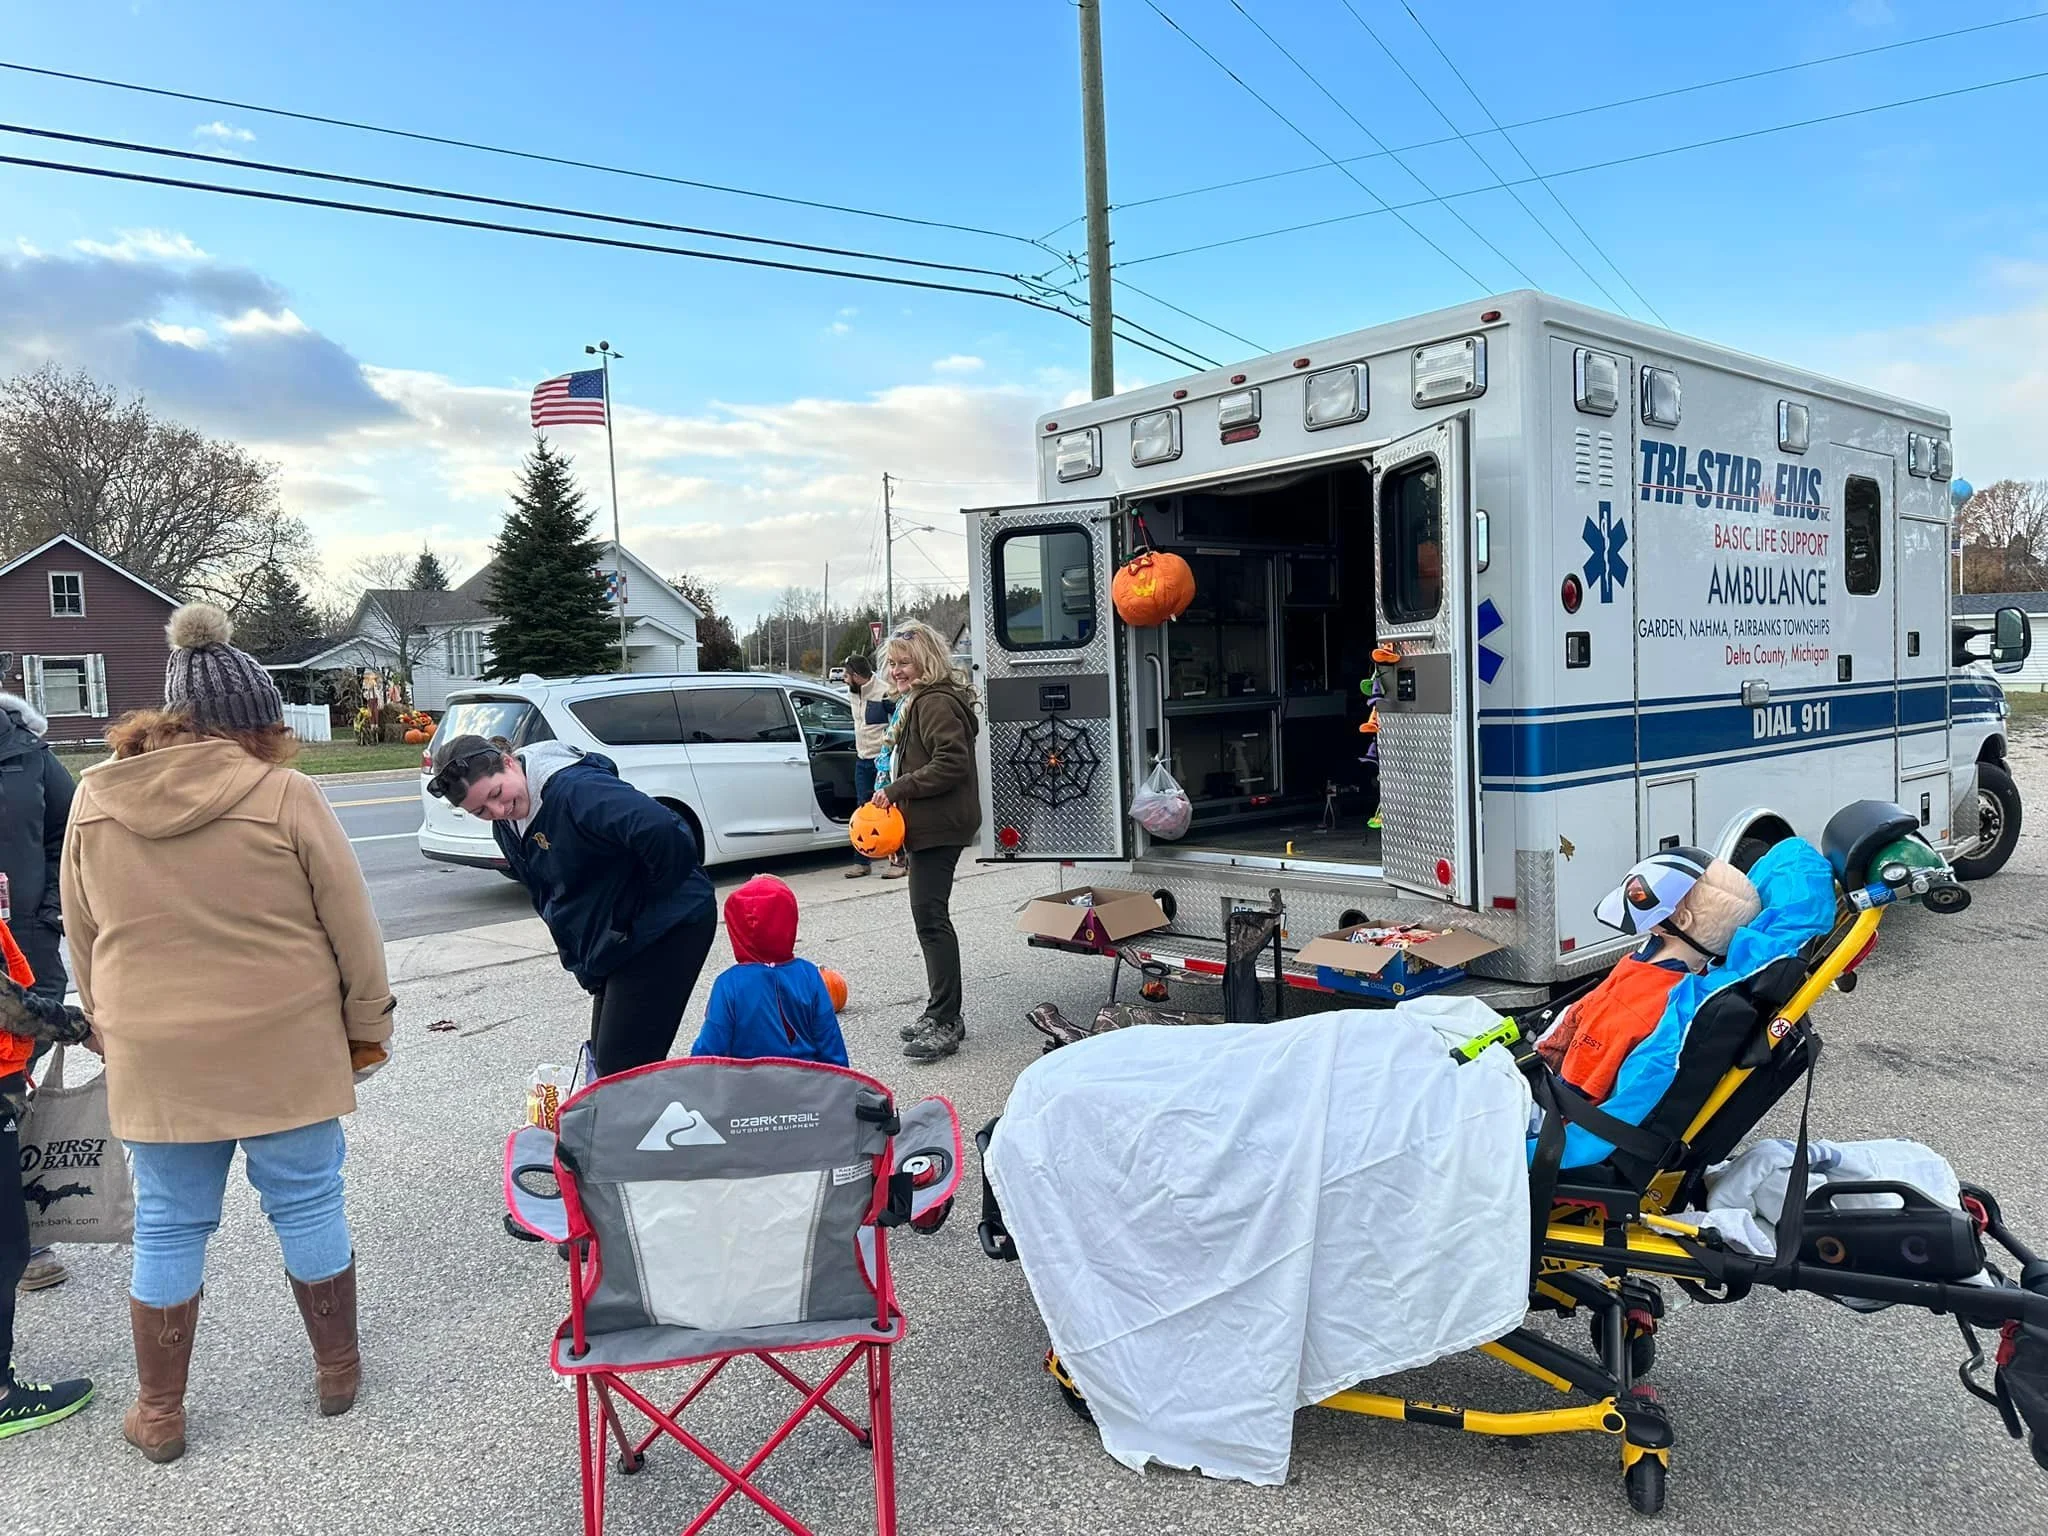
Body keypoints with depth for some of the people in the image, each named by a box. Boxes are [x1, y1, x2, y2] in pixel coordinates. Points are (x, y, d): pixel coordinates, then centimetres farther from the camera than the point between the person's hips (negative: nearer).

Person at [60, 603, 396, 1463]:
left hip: (153, 1060, 3)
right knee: (306, 1205, 12)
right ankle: (338, 1370, 28)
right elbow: (352, 930, -8)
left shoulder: (92, 801, 1)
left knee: (168, 1228, 15)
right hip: (284, 1050, -3)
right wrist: (367, 1028, 4)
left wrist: (113, 1032, 23)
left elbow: (83, 942, 11)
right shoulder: (284, 795, -12)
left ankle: (159, 1411, 27)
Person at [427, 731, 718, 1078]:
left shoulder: (575, 789, -27)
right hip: (614, 944, 10)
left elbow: (665, 832, -41)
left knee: (626, 1070, -10)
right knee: (604, 1062, 18)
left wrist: (653, 899, -23)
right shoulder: (506, 826, 4)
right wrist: (582, 958, 11)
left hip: (666, 930, -10)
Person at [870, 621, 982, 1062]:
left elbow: (951, 762, -22)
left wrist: (897, 789, -20)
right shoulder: (914, 703, 21)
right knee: (930, 917, 13)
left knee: (931, 917, -12)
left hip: (940, 827, -11)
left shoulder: (936, 703, -13)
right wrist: (894, 793, 18)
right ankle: (940, 1014, 21)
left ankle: (945, 1022, -9)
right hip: (926, 827, 11)